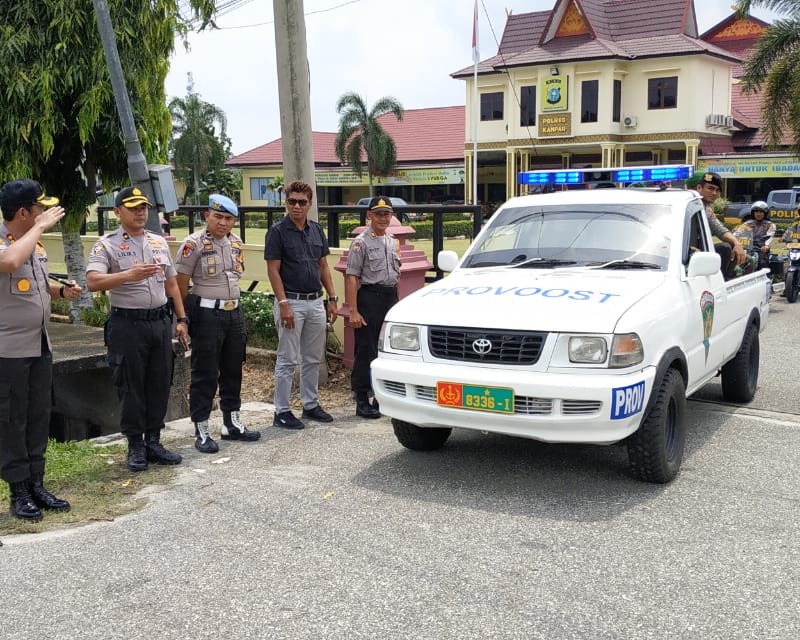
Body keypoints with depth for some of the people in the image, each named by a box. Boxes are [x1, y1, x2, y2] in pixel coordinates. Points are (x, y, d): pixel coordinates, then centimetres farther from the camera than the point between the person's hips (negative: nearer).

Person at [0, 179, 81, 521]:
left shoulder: (36, 244, 10)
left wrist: (62, 291, 3)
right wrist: (40, 227, -27)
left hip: (40, 346, 8)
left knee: (39, 418, 13)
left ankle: (36, 485, 23)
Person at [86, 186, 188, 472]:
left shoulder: (159, 242, 12)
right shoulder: (107, 245, -5)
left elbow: (171, 283, 17)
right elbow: (93, 282, -20)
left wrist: (181, 319, 12)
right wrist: (129, 275, -33)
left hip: (160, 322, 5)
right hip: (128, 324, -5)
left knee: (160, 384, 10)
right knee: (131, 387, 3)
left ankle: (154, 442, 22)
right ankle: (135, 446, 15)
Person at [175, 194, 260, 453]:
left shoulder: (236, 242, 9)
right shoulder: (194, 244, -12)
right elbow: (180, 284, -9)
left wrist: (232, 303, 16)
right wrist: (190, 315, -4)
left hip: (234, 313, 7)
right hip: (207, 315, -7)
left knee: (233, 371, 14)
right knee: (205, 375, 0)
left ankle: (232, 424, 27)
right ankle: (201, 432, 10)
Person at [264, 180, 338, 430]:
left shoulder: (316, 229, 9)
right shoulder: (278, 231, -8)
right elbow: (273, 270, -12)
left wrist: (332, 298, 8)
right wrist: (284, 304, -19)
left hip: (316, 301, 6)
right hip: (291, 302, -6)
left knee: (313, 359, 13)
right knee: (287, 360, -1)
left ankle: (311, 405, 25)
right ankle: (282, 411, 7)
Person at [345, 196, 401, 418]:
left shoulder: (392, 242, 16)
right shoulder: (361, 242, -6)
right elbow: (351, 277, -11)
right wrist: (353, 311, -18)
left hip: (391, 297, 7)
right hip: (370, 297, -7)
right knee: (366, 350, -5)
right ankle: (362, 401, 2)